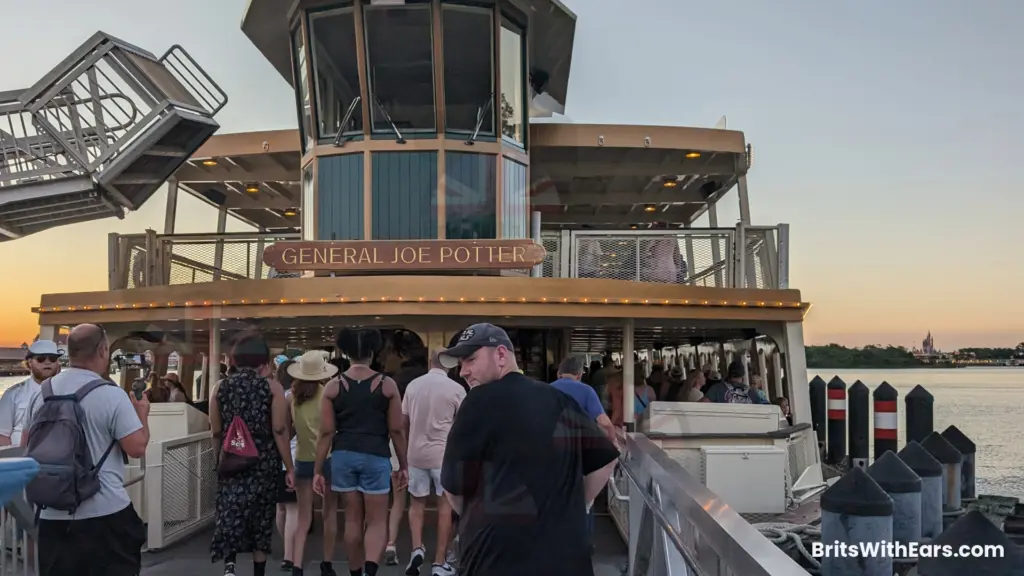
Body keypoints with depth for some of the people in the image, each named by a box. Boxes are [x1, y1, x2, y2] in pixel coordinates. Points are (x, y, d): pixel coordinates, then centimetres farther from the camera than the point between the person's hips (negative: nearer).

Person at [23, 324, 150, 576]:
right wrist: (142, 413, 3)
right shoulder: (112, 395, -14)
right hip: (105, 513, -5)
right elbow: (137, 448, -14)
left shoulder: (42, 393, 5)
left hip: (53, 514, 6)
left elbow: (27, 444, 16)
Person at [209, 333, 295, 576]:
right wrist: (289, 467, -3)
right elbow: (280, 431, -10)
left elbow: (216, 432, 7)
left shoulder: (221, 387, 2)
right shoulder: (272, 387, -7)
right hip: (264, 463, -1)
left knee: (230, 513, 2)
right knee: (261, 518, 11)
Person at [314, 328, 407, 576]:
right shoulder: (387, 384, -2)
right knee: (377, 521, 5)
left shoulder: (333, 386, 1)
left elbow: (326, 432, -1)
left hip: (344, 455, 2)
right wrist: (403, 465, 8)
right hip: (376, 456, -2)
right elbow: (396, 430, -1)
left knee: (353, 519, 15)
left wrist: (318, 471, 5)